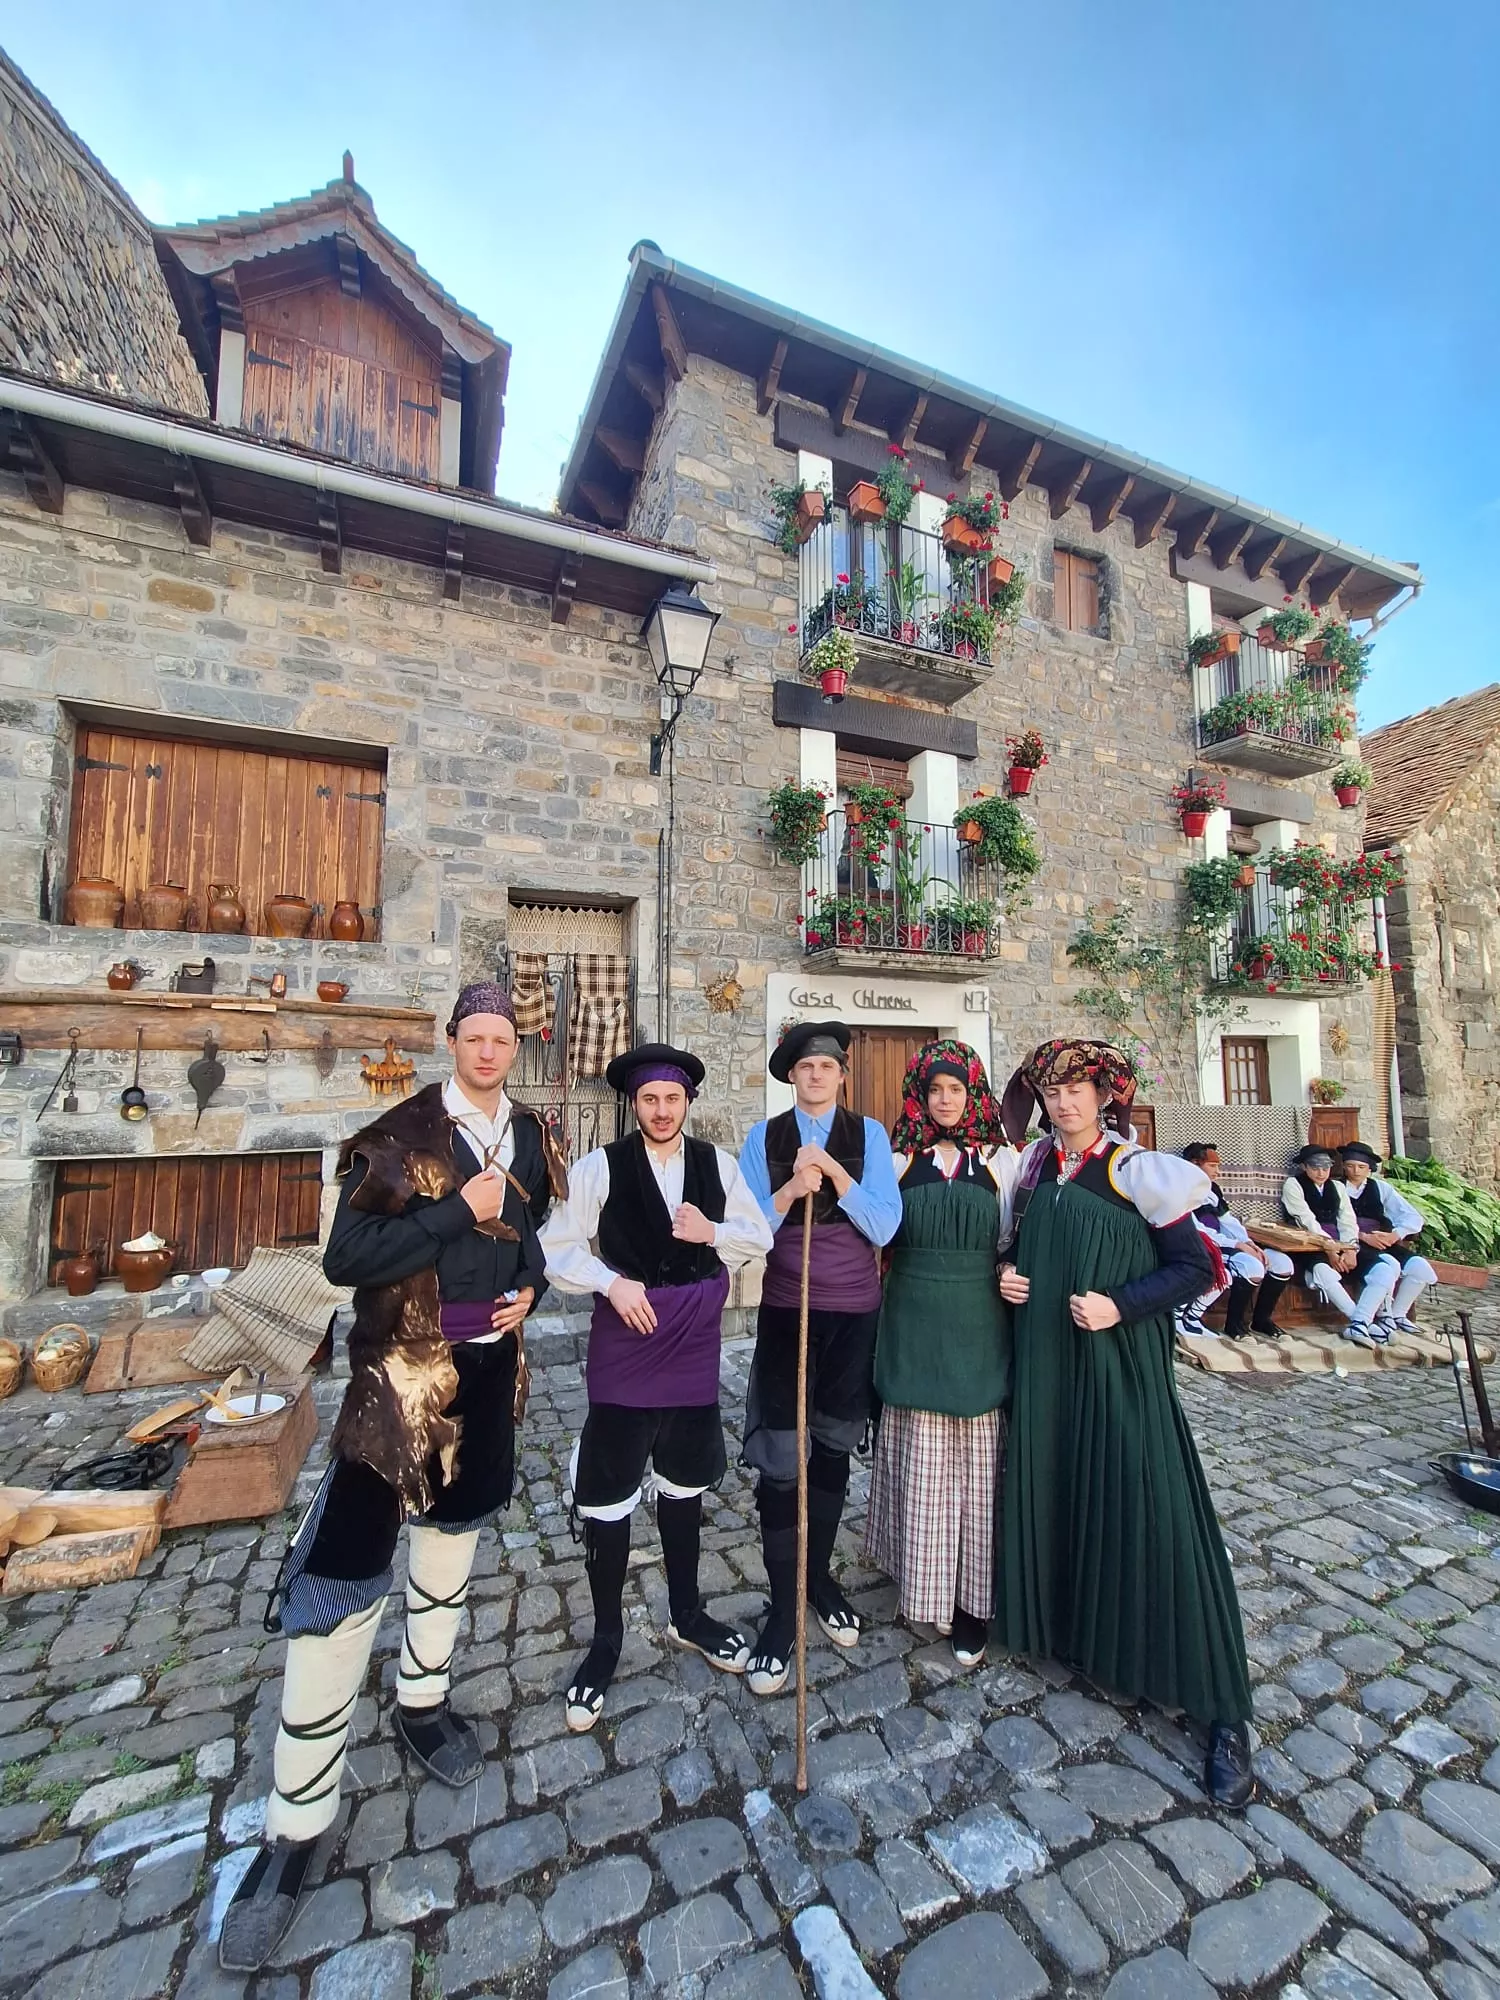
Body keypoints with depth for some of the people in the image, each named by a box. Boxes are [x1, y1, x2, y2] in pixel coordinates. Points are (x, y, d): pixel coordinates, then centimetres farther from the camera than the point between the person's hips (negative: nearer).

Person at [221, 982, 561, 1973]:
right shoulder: (401, 1135, -13)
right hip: (405, 1366, -5)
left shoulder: (531, 1137, 3)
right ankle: (297, 1823, 18)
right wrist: (459, 1213, -23)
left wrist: (530, 1287, -2)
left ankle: (423, 1701, 46)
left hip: (491, 1361, 6)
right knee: (345, 1572, -4)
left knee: (456, 1527, 21)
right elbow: (346, 1256, -16)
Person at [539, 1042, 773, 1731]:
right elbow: (557, 1247, -8)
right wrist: (611, 1282, -21)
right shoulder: (600, 1167, -11)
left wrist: (714, 1234, -14)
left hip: (697, 1343, 3)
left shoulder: (717, 1164, -1)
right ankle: (606, 1640, 33)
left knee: (684, 1484, 21)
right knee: (609, 1494, 7)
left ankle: (686, 1614, 45)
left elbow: (760, 1237, 4)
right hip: (626, 1342, -3)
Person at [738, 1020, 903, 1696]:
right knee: (779, 1458, -2)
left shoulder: (868, 1135, -2)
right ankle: (783, 1608, 19)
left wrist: (833, 1172, -21)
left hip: (853, 1314, 1)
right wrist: (790, 1190, -24)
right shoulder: (763, 1137, -3)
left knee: (833, 1445, 16)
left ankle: (820, 1576, 39)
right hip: (785, 1312, -1)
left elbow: (884, 1226, -10)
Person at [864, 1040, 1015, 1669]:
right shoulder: (899, 1160, 2)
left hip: (978, 1328, 0)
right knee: (920, 1463, 11)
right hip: (914, 1327, 0)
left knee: (976, 1461, 9)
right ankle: (926, 1586, 32)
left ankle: (971, 1601, 27)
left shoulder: (1001, 1160, 2)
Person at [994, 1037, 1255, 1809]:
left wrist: (1121, 1305, -21)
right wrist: (1007, 1272, -3)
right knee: (1047, 1491, 13)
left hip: (1120, 1364, -5)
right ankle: (1057, 1624, 37)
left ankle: (1222, 1712, 16)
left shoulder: (1136, 1170, -10)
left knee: (1148, 1510, -1)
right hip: (1044, 1360, 5)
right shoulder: (1033, 1167, 5)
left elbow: (1194, 1266, -9)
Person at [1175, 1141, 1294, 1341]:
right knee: (1252, 1267, -30)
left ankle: (1261, 1318, 14)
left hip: (1221, 1245, 9)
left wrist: (1249, 1242, -4)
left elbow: (1228, 1220, 15)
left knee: (1282, 1263, -1)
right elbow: (1195, 1231, -18)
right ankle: (1234, 1323, -9)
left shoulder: (1213, 1188, 17)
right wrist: (1236, 1244, -18)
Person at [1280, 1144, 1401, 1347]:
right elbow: (1306, 1220, -7)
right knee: (1323, 1271, -39)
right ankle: (1365, 1322, -27)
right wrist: (1329, 1248, -19)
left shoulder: (1337, 1187, 21)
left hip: (1339, 1245, 6)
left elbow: (1347, 1220, 8)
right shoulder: (1293, 1184, 5)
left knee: (1387, 1267, -20)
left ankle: (1359, 1325, -28)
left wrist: (1351, 1249, -10)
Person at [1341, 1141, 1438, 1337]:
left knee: (1421, 1268, -19)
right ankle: (1384, 1316, -7)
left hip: (1382, 1244, 5)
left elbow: (1413, 1217, 8)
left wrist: (1395, 1235, -11)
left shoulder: (1380, 1188, 16)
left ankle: (1397, 1315, 3)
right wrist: (1364, 1236, -21)